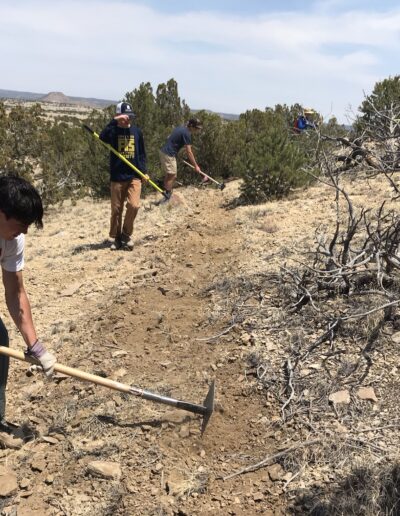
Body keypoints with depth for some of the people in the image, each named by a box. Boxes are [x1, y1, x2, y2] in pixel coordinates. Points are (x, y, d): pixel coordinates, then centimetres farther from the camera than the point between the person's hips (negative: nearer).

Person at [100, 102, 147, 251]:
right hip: (117, 176, -1)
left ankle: (126, 235, 6)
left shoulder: (136, 131, 8)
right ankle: (116, 238, 20)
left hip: (135, 176, 1)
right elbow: (102, 137, -24)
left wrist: (144, 171, 4)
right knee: (116, 209, 4)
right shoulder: (113, 130, -1)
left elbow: (142, 153, 13)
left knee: (134, 205, -14)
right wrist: (114, 121, -29)